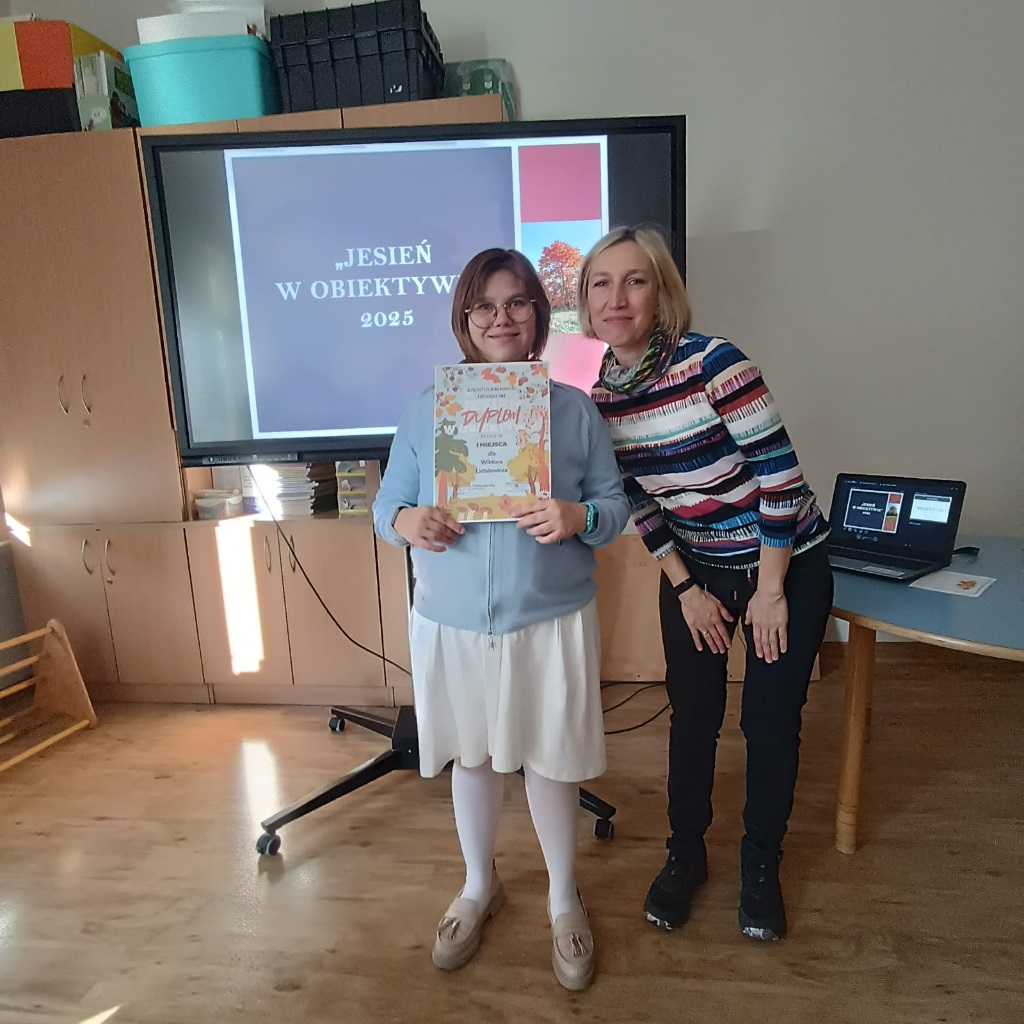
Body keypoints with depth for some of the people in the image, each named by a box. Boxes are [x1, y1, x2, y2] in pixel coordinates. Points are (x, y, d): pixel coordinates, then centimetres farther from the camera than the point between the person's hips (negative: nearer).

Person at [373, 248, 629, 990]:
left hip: (550, 624, -1)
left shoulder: (575, 409, -3)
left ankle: (564, 899, 41)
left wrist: (578, 517, -23)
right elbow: (386, 507, 3)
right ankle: (480, 887, 46)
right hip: (452, 626, 2)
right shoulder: (426, 412, 0)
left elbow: (616, 506, -1)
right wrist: (409, 523, -20)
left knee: (551, 762, 13)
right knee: (472, 758, 19)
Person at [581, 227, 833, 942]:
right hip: (696, 573, 4)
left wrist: (769, 590, -15)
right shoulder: (600, 394, -7)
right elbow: (639, 504, 2)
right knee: (693, 719, 11)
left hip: (786, 564, -4)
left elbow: (782, 474, -20)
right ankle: (686, 854, 34)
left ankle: (761, 865, 31)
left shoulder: (712, 362, -24)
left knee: (771, 724, 6)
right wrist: (687, 589, 0)